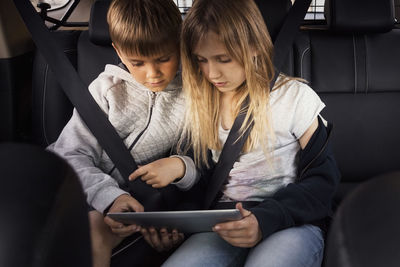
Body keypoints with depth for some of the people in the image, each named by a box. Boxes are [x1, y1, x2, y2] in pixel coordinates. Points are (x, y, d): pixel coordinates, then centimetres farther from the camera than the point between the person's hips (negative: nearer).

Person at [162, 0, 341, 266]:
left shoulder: (295, 97, -3)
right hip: (223, 225, 3)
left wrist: (266, 220, -19)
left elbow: (322, 181, -2)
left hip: (291, 224, -2)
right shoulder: (200, 104, 9)